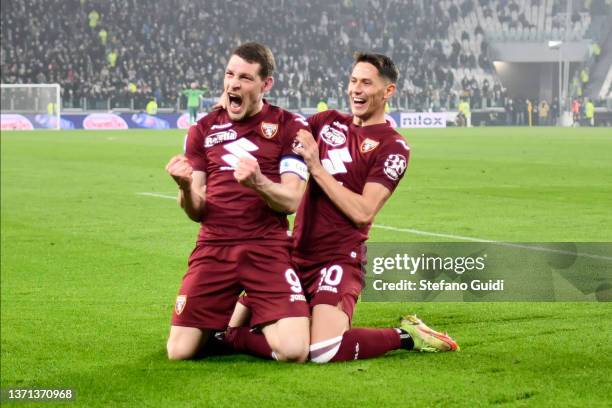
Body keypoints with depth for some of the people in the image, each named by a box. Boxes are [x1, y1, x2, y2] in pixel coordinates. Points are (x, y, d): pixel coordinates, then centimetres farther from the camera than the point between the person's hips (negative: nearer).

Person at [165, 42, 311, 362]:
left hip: (268, 249, -2)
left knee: (293, 351, -20)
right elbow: (197, 212, 11)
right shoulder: (203, 130, 12)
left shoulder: (290, 127, 3)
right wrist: (185, 186, -12)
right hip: (213, 248, 2)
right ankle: (215, 327, 27)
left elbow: (291, 201, -5)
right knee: (179, 351, -9)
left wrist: (257, 183, -25)